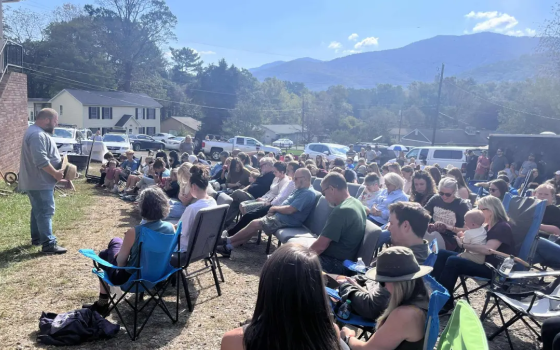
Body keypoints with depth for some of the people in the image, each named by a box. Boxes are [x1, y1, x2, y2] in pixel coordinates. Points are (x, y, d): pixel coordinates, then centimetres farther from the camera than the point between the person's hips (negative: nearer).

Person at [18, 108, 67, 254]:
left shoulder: (37, 132, 15)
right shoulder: (38, 135, -22)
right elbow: (41, 160, -30)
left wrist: (59, 164, 12)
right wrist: (56, 173, -20)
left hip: (37, 181, 11)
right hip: (40, 182, -11)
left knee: (38, 210, 19)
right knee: (46, 212, -9)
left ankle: (37, 237, 30)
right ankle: (49, 244, -7)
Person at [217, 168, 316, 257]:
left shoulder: (308, 193, -19)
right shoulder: (299, 190, 14)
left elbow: (289, 210, -24)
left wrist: (274, 208, -8)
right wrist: (274, 210, 0)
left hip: (285, 221, -9)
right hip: (278, 216, 9)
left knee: (254, 224, -12)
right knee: (254, 225, 1)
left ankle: (227, 241, 2)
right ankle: (228, 247, 3)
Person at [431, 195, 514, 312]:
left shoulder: (502, 227, -14)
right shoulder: (487, 226, 15)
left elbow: (487, 249, -27)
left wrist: (463, 245, -20)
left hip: (492, 267, -10)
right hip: (481, 260, 10)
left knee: (453, 261, -28)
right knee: (442, 253, -2)